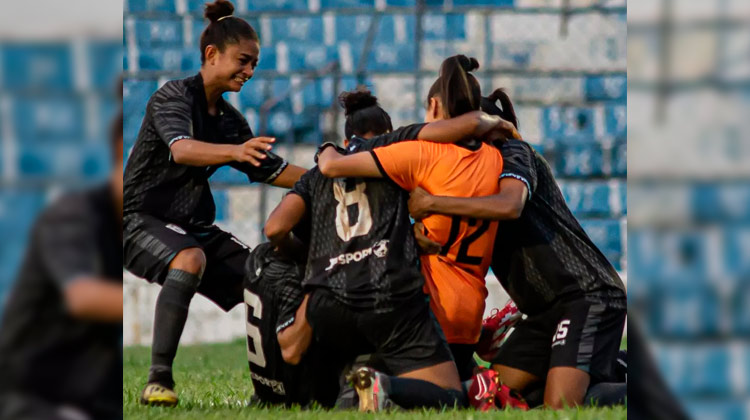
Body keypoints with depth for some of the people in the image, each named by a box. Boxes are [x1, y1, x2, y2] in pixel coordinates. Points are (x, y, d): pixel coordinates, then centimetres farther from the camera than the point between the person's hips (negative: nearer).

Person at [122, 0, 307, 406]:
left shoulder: (230, 120, 11)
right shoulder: (174, 96, -13)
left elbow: (272, 171, 18)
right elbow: (181, 149, -34)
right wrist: (235, 152, -51)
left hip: (194, 226, 8)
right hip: (143, 217, -8)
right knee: (190, 260, -37)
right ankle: (158, 380, -37)